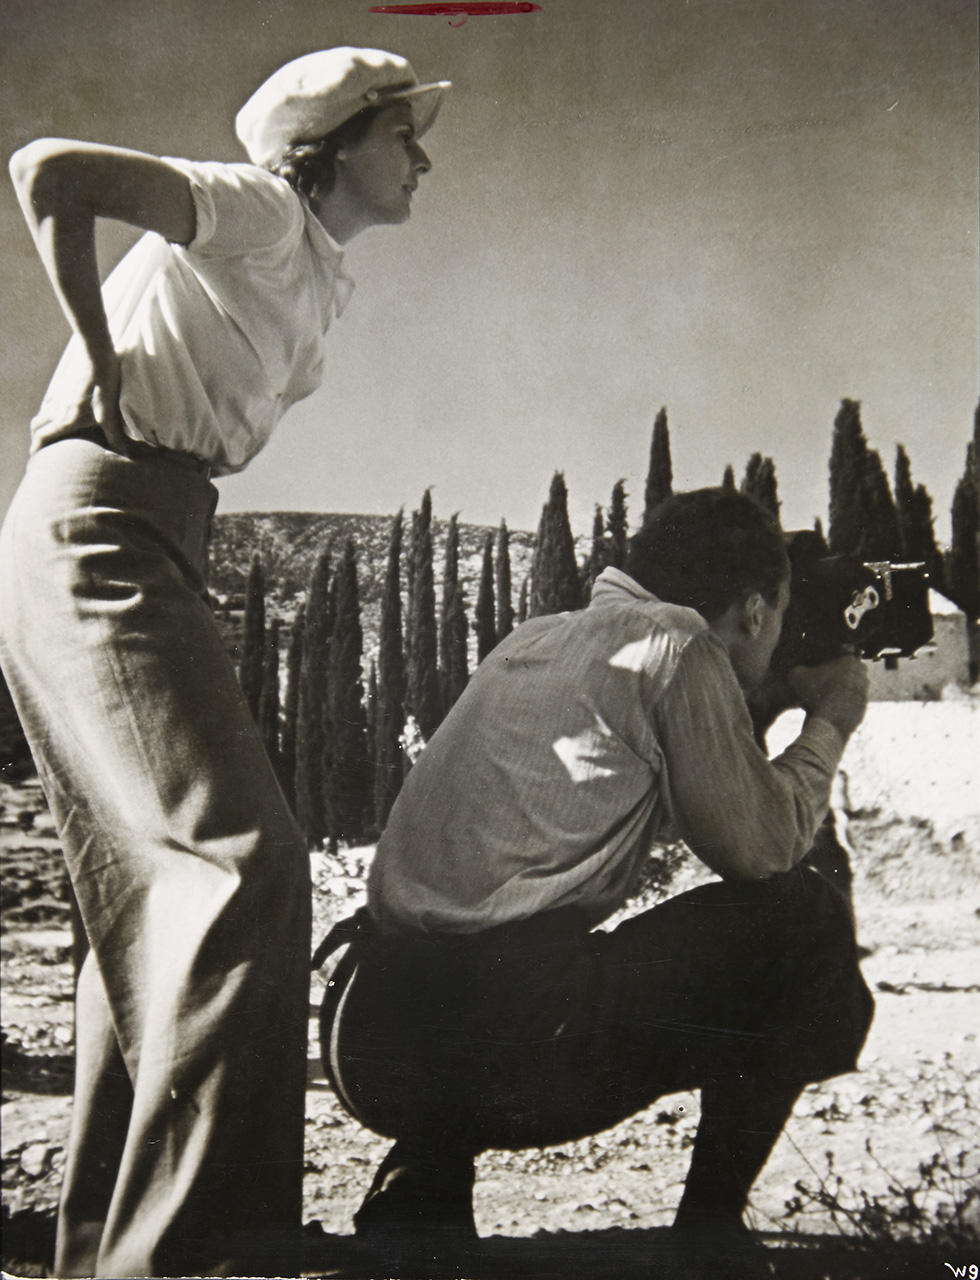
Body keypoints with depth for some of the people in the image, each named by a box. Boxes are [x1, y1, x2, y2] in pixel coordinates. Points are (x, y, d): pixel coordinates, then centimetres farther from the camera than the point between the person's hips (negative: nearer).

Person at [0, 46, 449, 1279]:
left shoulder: (312, 284, 25)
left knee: (159, 889, 10)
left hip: (151, 542, 10)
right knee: (244, 861, -20)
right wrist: (104, 366, -11)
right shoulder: (260, 210, -3)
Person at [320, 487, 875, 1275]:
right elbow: (761, 846, 4)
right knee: (801, 914, 7)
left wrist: (769, 707, 36)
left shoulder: (533, 641, 22)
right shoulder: (680, 650, -1)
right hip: (505, 1055, -8)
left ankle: (415, 1188, 21)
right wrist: (828, 726, 20)